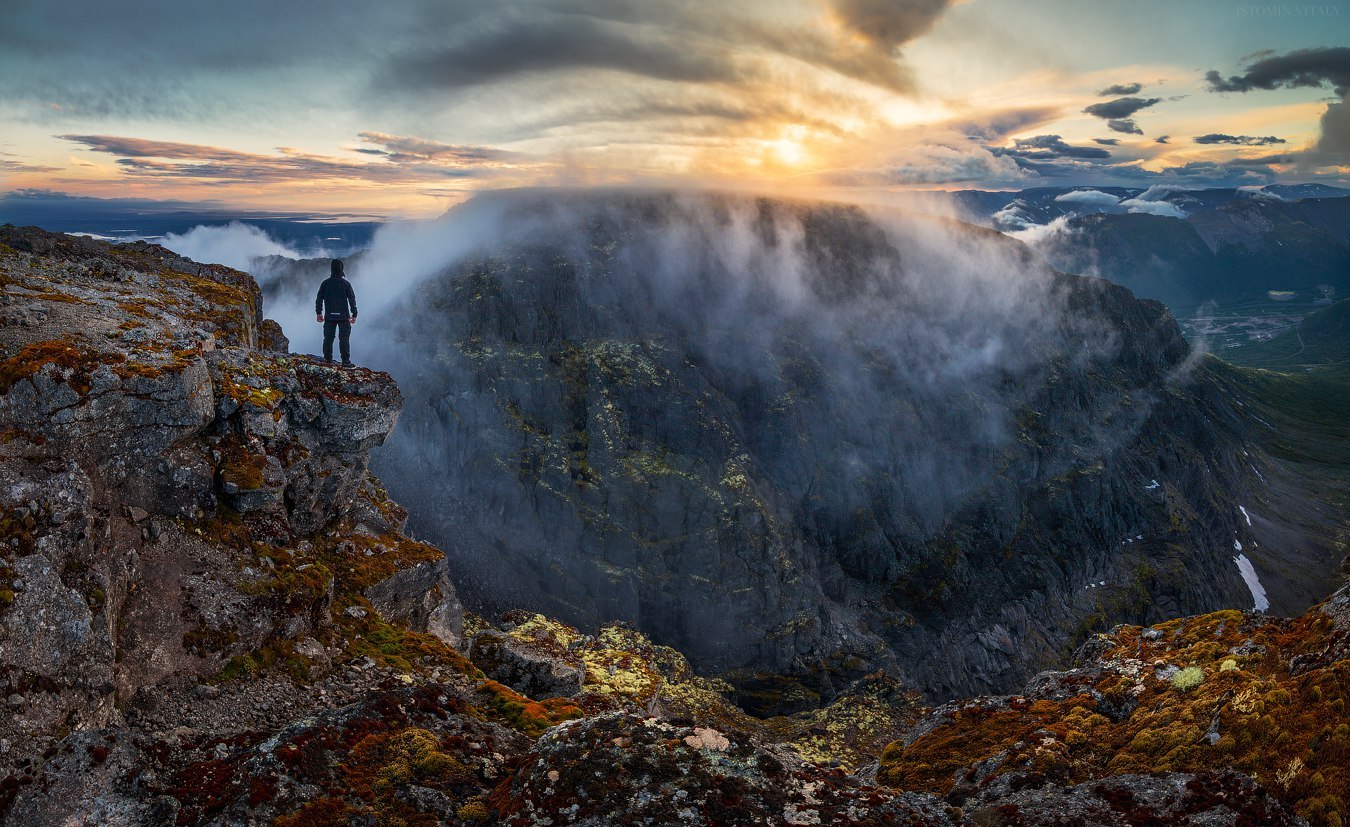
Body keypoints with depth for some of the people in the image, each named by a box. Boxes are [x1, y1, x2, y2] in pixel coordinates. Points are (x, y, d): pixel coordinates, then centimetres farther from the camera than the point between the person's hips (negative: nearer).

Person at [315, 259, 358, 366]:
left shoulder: (325, 283, 2)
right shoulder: (346, 283, -4)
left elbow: (319, 299, 5)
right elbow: (352, 299, -5)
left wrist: (319, 313, 14)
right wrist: (354, 314, 0)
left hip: (329, 317, 2)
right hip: (343, 316, -2)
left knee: (328, 338, 9)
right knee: (344, 339, 1)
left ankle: (327, 359, 11)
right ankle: (345, 360, -1)